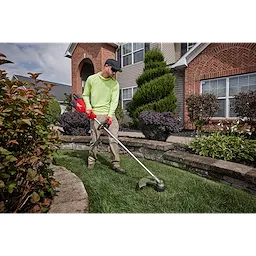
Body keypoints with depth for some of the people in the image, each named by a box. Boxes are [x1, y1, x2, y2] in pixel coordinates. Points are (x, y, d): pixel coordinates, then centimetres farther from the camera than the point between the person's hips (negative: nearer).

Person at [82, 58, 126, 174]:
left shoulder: (115, 83, 5)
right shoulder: (91, 79, 4)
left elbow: (114, 100, -3)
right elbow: (85, 95, 11)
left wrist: (110, 115, -15)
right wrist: (88, 108, -4)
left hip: (109, 114, 2)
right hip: (95, 115, -1)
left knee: (114, 139, -3)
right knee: (94, 139, 3)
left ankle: (115, 164, 6)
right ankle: (91, 161, 22)